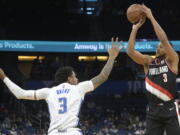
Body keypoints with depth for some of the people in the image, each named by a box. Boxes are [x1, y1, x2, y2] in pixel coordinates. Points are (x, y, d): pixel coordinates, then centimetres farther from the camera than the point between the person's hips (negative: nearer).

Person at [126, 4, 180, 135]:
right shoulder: (148, 61, 13)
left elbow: (164, 39, -13)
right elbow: (130, 51, 0)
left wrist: (151, 17, -11)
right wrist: (135, 28, -3)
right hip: (153, 110, 4)